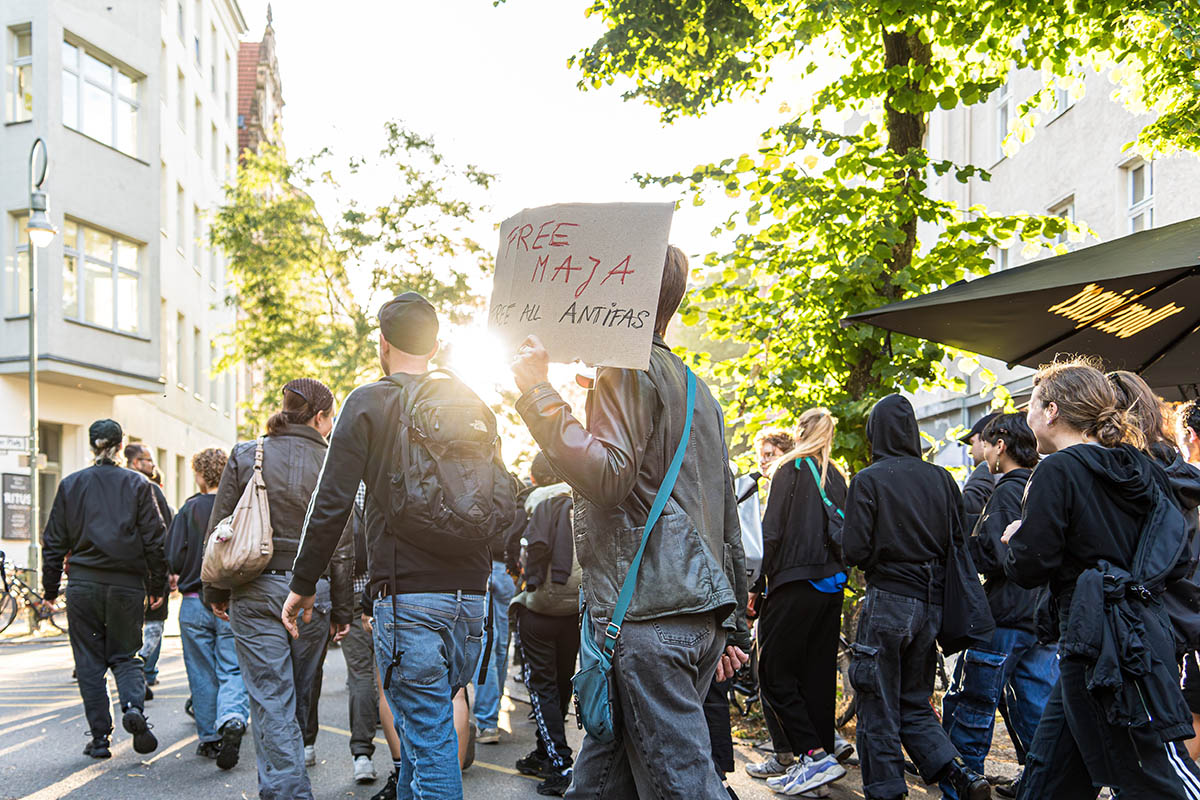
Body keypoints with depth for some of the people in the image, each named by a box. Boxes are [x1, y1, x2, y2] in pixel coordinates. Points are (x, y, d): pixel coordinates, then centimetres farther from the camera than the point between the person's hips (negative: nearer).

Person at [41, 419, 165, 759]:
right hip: (127, 584, 0)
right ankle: (133, 705, -15)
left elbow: (54, 542, 6)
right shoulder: (137, 484, -1)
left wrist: (50, 588, 14)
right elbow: (154, 539, -2)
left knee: (89, 660, 10)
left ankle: (99, 736, 9)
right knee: (124, 654, 12)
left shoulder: (70, 485, 3)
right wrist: (157, 585, 6)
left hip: (83, 585, 1)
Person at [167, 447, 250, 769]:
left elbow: (174, 558, -8)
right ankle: (232, 718, -20)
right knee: (232, 670, 5)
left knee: (203, 674, 13)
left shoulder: (191, 509, -6)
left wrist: (179, 576, 13)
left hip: (196, 602, 0)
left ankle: (210, 738, 20)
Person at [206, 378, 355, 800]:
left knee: (271, 699, 1)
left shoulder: (245, 456, 2)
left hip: (255, 591, 0)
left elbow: (219, 530, 3)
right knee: (298, 697, 15)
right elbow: (343, 547, 0)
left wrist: (216, 592, 13)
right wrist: (341, 610, 7)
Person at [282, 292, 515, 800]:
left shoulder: (369, 403, -3)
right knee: (427, 721, 20)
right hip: (470, 592, 5)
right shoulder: (473, 405, 11)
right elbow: (503, 502, 11)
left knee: (429, 737, -1)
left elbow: (331, 505, -7)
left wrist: (303, 585, 3)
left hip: (407, 592, -5)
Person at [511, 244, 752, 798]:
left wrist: (538, 394, -11)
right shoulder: (695, 387, 25)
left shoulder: (629, 369, -3)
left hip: (649, 612, -10)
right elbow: (727, 515, 23)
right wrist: (733, 628, 26)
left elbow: (608, 477, -17)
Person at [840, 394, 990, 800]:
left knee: (878, 708, 4)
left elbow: (855, 550, -13)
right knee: (915, 703, 18)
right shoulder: (942, 479, 5)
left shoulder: (868, 480, -9)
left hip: (888, 599, -5)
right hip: (932, 603, 6)